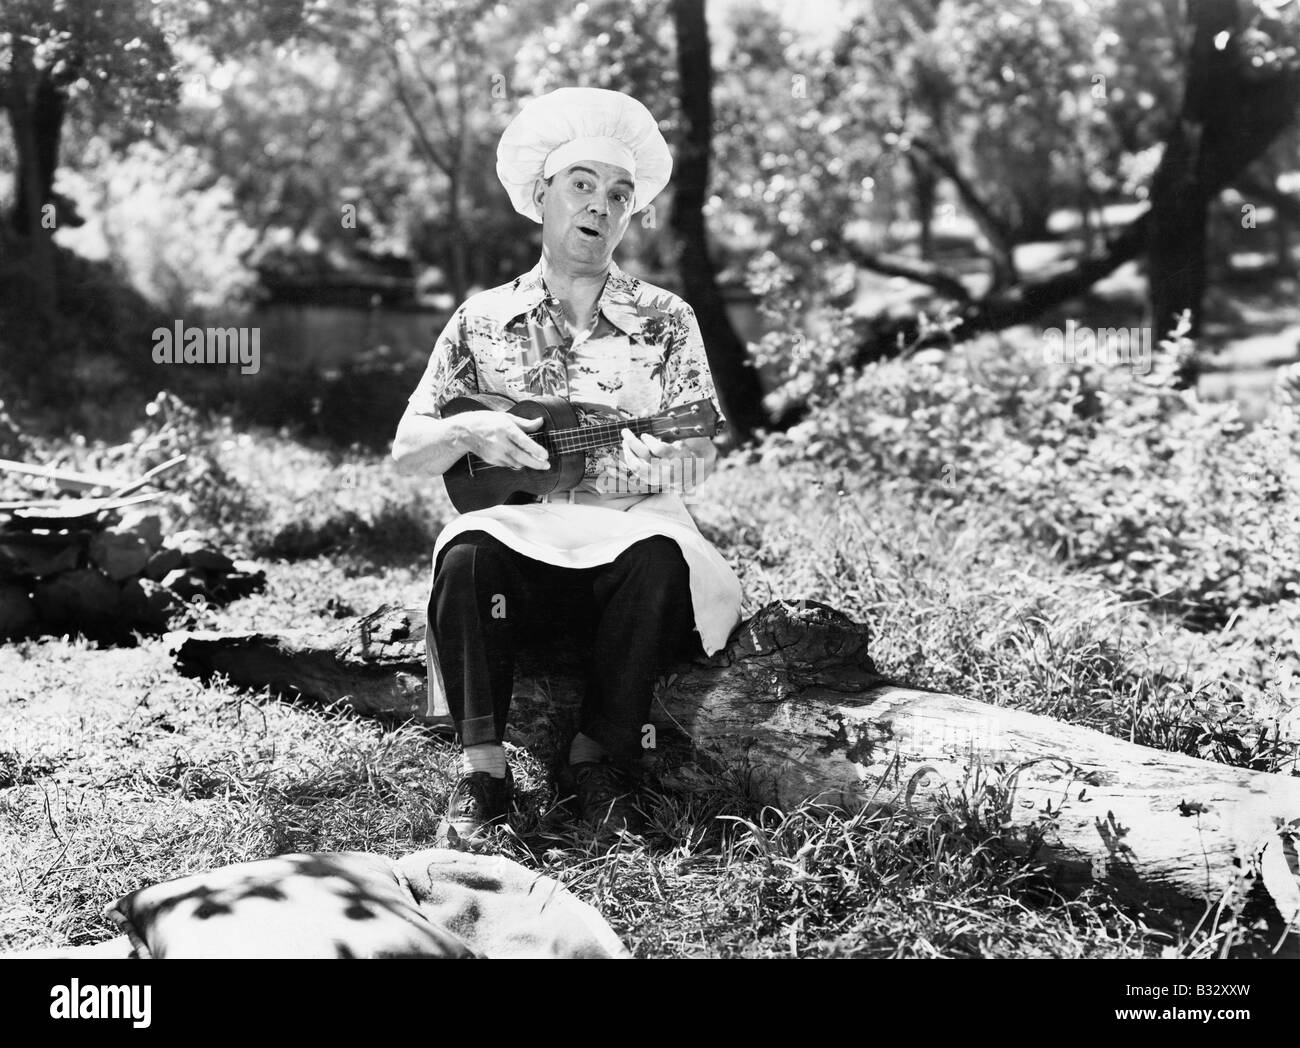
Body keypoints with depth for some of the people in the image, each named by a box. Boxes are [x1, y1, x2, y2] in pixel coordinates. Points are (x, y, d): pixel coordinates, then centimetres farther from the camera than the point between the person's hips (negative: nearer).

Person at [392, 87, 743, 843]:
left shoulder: (666, 321, 11)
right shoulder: (484, 321, 11)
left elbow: (701, 455, 5)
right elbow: (407, 451, 11)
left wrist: (648, 467, -18)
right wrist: (467, 432, -11)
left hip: (627, 533, 0)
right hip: (518, 533, 0)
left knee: (660, 556, -34)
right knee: (465, 557, -33)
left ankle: (600, 760, -17)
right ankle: (483, 769, -22)